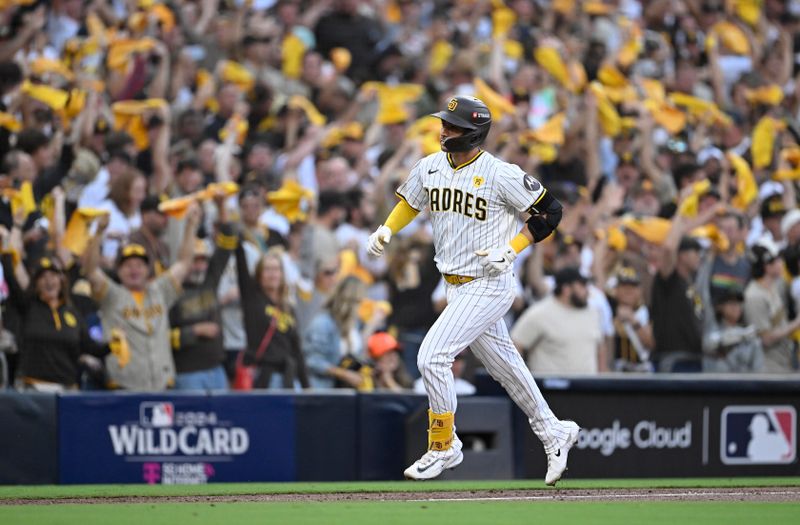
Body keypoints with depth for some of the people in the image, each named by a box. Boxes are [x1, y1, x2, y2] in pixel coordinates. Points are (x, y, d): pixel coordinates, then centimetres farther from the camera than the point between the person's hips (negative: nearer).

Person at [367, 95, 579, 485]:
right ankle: (552, 433, 32)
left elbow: (550, 211, -9)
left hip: (488, 286, -7)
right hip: (456, 287, 7)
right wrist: (386, 230, 4)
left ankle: (443, 447, -1)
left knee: (432, 356, -15)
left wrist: (510, 250, -16)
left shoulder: (500, 174, -17)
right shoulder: (431, 166, 3)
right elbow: (410, 200, 22)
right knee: (504, 366, 16)